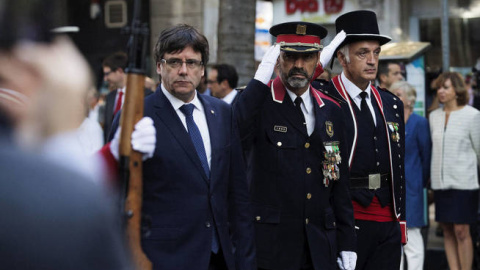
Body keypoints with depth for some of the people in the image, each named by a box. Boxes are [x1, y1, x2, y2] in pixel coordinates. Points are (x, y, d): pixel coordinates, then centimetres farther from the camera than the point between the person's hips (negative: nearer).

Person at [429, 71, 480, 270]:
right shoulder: (434, 116, 11)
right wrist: (431, 177, 14)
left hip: (463, 182, -5)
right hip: (440, 183, 5)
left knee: (461, 231, -7)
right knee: (447, 231, 6)